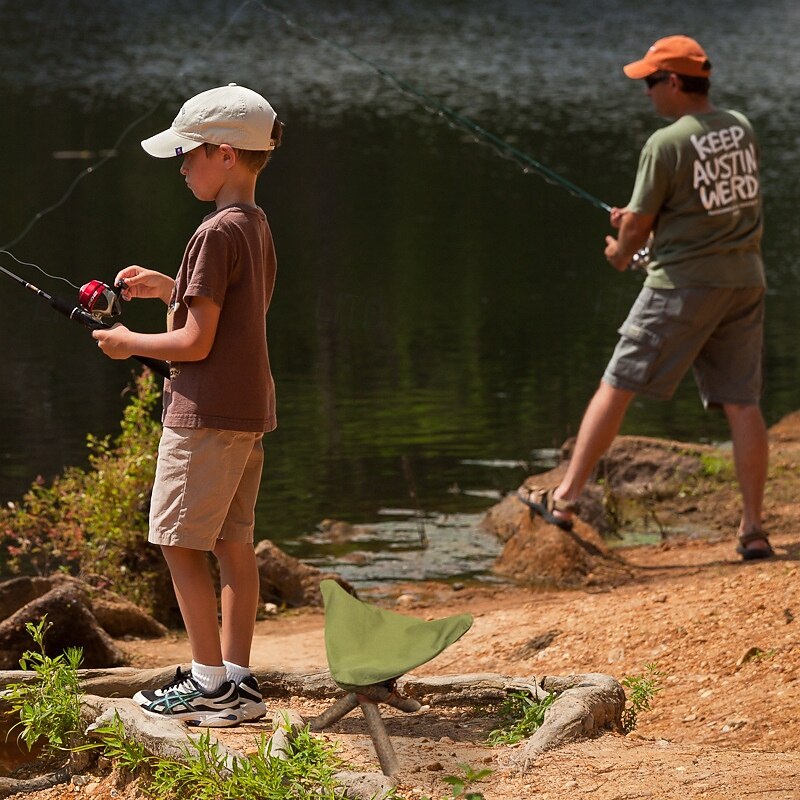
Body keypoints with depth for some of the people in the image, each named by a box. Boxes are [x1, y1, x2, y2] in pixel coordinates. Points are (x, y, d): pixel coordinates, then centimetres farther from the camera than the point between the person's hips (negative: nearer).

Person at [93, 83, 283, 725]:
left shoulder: (218, 233, -17)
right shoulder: (258, 228, 12)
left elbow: (196, 342, -19)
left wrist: (130, 343, -4)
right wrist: (169, 289, 18)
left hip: (205, 414, -9)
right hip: (250, 411, 9)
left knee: (180, 541, -3)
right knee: (233, 544, 9)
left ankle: (211, 680, -3)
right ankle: (237, 682, 9)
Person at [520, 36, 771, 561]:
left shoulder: (666, 144, -13)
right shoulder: (741, 129, 7)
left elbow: (637, 228, -7)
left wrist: (622, 253, 16)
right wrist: (640, 219, 22)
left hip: (683, 284, -6)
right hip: (745, 280, 6)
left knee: (617, 388, 3)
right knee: (742, 404, 5)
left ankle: (565, 498, 6)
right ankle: (753, 529, 2)